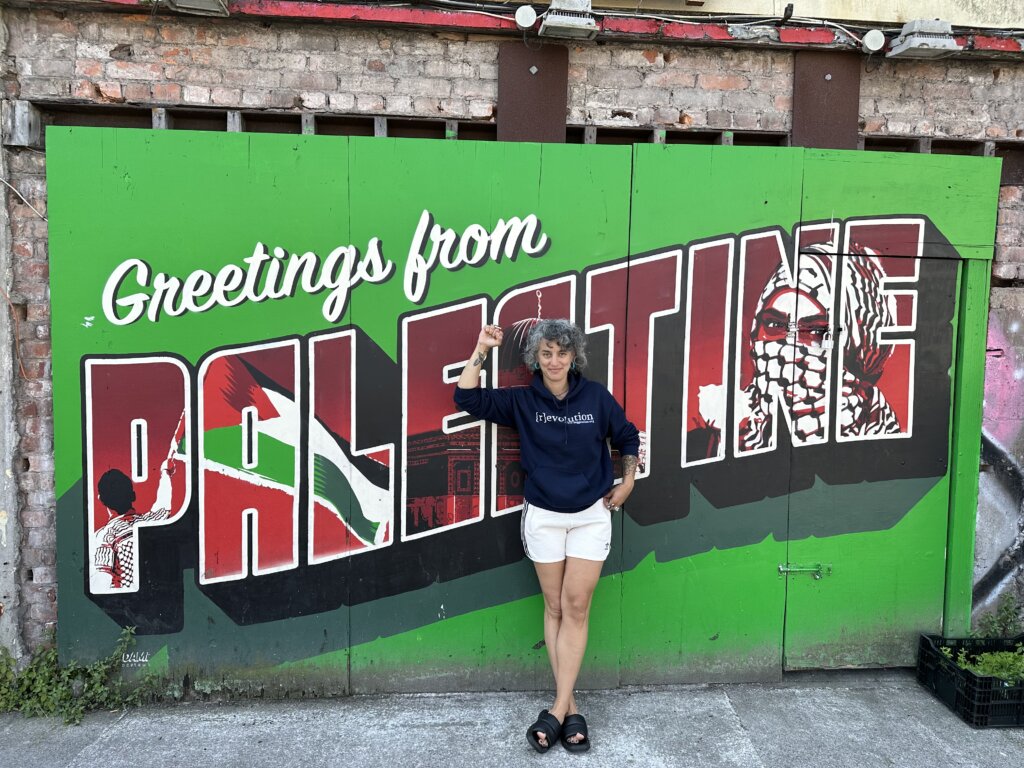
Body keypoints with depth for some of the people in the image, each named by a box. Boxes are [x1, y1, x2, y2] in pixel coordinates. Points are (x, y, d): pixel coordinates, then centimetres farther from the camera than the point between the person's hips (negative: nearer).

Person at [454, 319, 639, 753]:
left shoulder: (596, 397, -3)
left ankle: (558, 709, 5)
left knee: (576, 606, -2)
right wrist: (481, 351, -17)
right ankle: (570, 708, 15)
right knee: (555, 607, 6)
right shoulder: (522, 402, -3)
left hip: (591, 516, 0)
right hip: (543, 517, 1)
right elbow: (467, 398, -10)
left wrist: (627, 484, 3)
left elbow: (628, 439, 10)